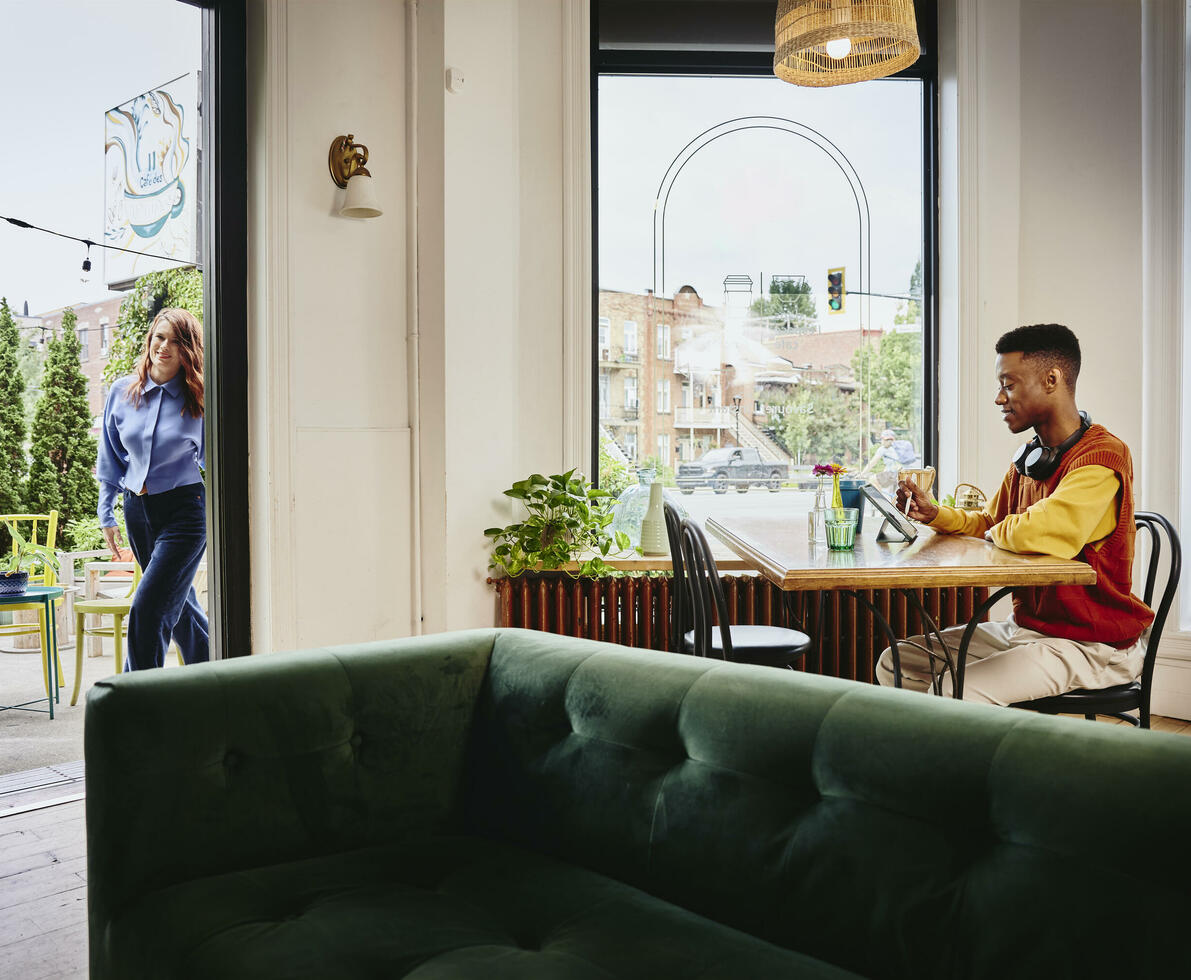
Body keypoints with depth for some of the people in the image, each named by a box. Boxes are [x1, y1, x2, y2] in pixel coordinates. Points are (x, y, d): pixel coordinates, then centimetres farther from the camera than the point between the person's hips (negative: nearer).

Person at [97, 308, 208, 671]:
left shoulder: (199, 400, -6)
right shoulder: (122, 392, 4)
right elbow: (110, 459, 13)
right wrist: (106, 515, 12)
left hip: (184, 509, -5)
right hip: (137, 509, 5)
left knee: (146, 611, -12)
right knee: (179, 607, 16)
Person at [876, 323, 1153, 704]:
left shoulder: (1102, 456, -20)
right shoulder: (1028, 458, 8)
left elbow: (1036, 533, -35)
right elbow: (988, 523, 23)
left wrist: (998, 532, -11)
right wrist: (934, 514, 3)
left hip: (1094, 645, -8)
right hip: (1027, 627, 8)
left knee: (956, 689, -26)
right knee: (896, 663, 1)